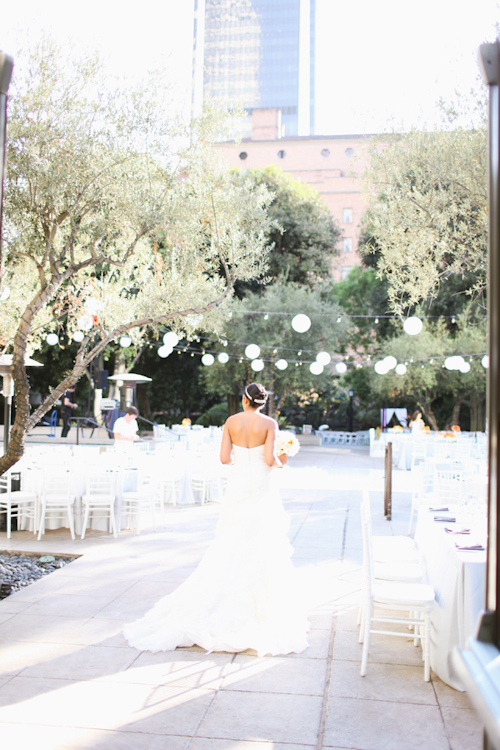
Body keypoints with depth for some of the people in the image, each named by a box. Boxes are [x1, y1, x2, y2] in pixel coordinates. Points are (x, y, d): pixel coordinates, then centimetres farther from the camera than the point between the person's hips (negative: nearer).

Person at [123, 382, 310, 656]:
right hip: (262, 490, -3)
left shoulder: (231, 421, 2)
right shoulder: (269, 424, -7)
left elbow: (224, 457, -2)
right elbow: (270, 459, -15)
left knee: (230, 546, 10)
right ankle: (263, 606, 8)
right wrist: (280, 462, 7)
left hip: (238, 486, 3)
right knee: (264, 548, 4)